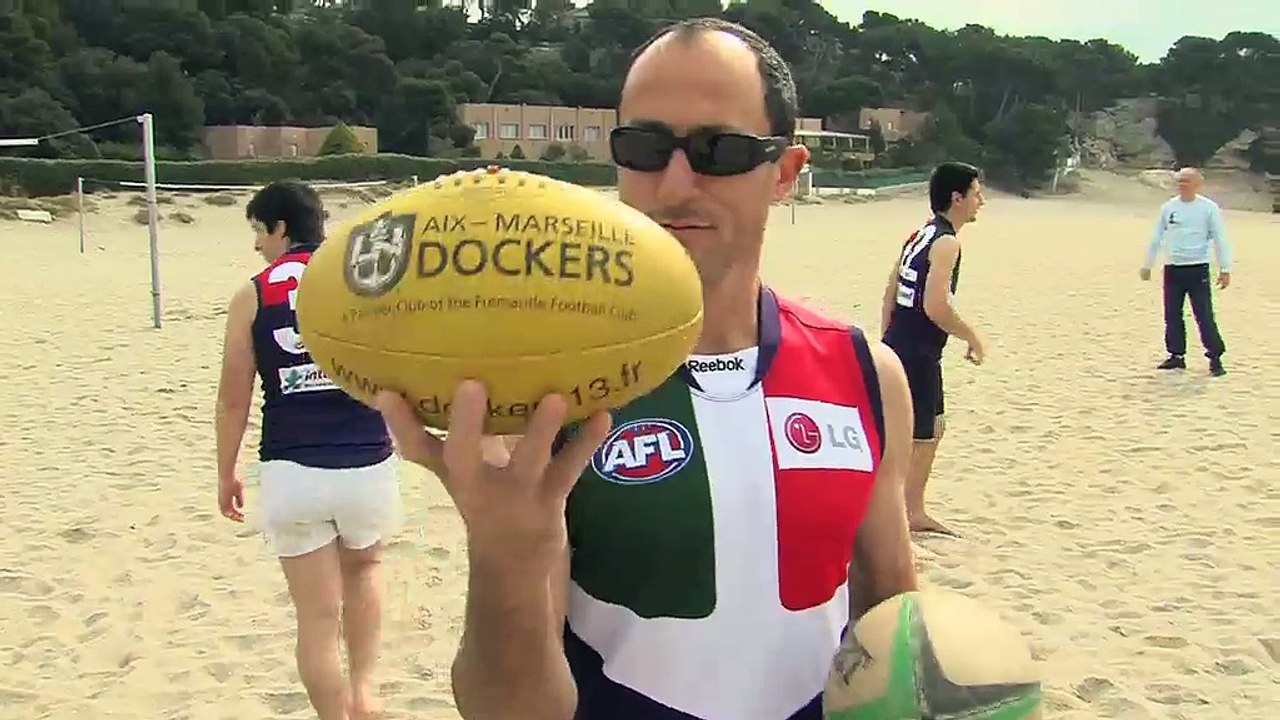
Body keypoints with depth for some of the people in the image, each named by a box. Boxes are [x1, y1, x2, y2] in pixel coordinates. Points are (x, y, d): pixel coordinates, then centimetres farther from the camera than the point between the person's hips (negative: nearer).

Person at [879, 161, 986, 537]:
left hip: (899, 347, 10)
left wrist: (890, 341, 21)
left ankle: (915, 513, 31)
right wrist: (972, 337, -11)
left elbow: (890, 296, 16)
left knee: (933, 428, 22)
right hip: (917, 355, -10)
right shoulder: (947, 242, -15)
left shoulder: (920, 235, 14)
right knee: (916, 440, -5)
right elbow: (935, 307, -24)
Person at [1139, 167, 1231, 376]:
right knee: (1172, 316, 7)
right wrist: (1147, 265, 15)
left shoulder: (1208, 208, -3)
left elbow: (1219, 239, -2)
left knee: (1205, 316, -7)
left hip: (1198, 269, -4)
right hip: (1172, 269, 4)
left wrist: (1225, 269, -6)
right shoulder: (1168, 207, 7)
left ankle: (1215, 358, 0)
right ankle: (1176, 355, 18)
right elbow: (1156, 238, 15)